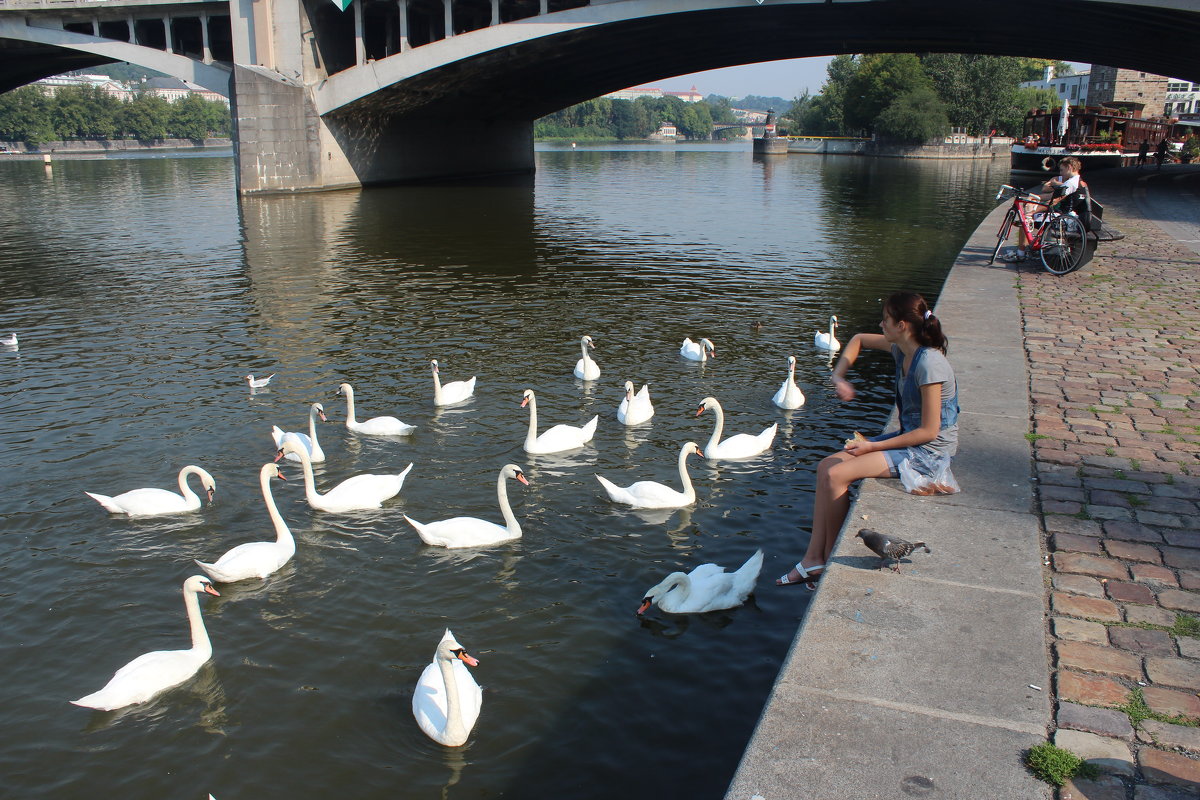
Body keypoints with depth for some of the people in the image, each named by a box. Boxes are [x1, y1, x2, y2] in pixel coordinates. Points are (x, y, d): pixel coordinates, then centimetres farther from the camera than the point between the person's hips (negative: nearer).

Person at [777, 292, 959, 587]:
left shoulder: (928, 364, -25)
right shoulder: (902, 349, 1)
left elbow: (929, 431, -24)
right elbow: (860, 339, 21)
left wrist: (873, 447, -18)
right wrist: (839, 376, 4)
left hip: (930, 449, -9)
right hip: (909, 437, 9)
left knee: (836, 475, -18)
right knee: (826, 466, -2)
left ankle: (831, 561, -1)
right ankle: (813, 558, -2)